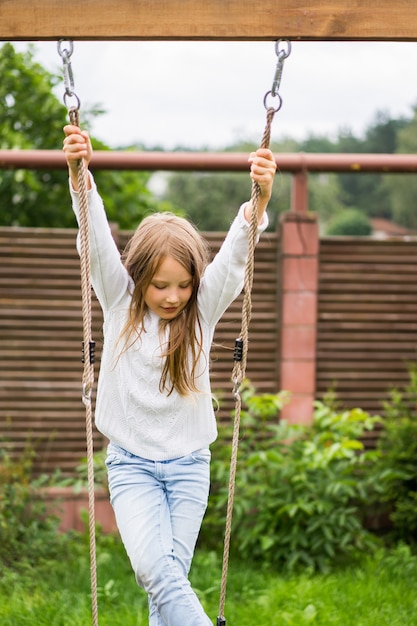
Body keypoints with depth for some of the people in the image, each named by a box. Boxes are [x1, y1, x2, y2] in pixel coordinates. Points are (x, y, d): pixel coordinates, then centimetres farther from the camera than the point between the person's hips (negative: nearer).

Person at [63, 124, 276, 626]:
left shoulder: (203, 308, -4)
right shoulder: (119, 301, -5)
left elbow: (236, 254, -20)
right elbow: (96, 237, -18)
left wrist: (260, 198, -38)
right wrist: (79, 175, -35)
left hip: (188, 466, 1)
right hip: (131, 465, -1)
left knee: (170, 580, 1)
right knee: (155, 570, -21)